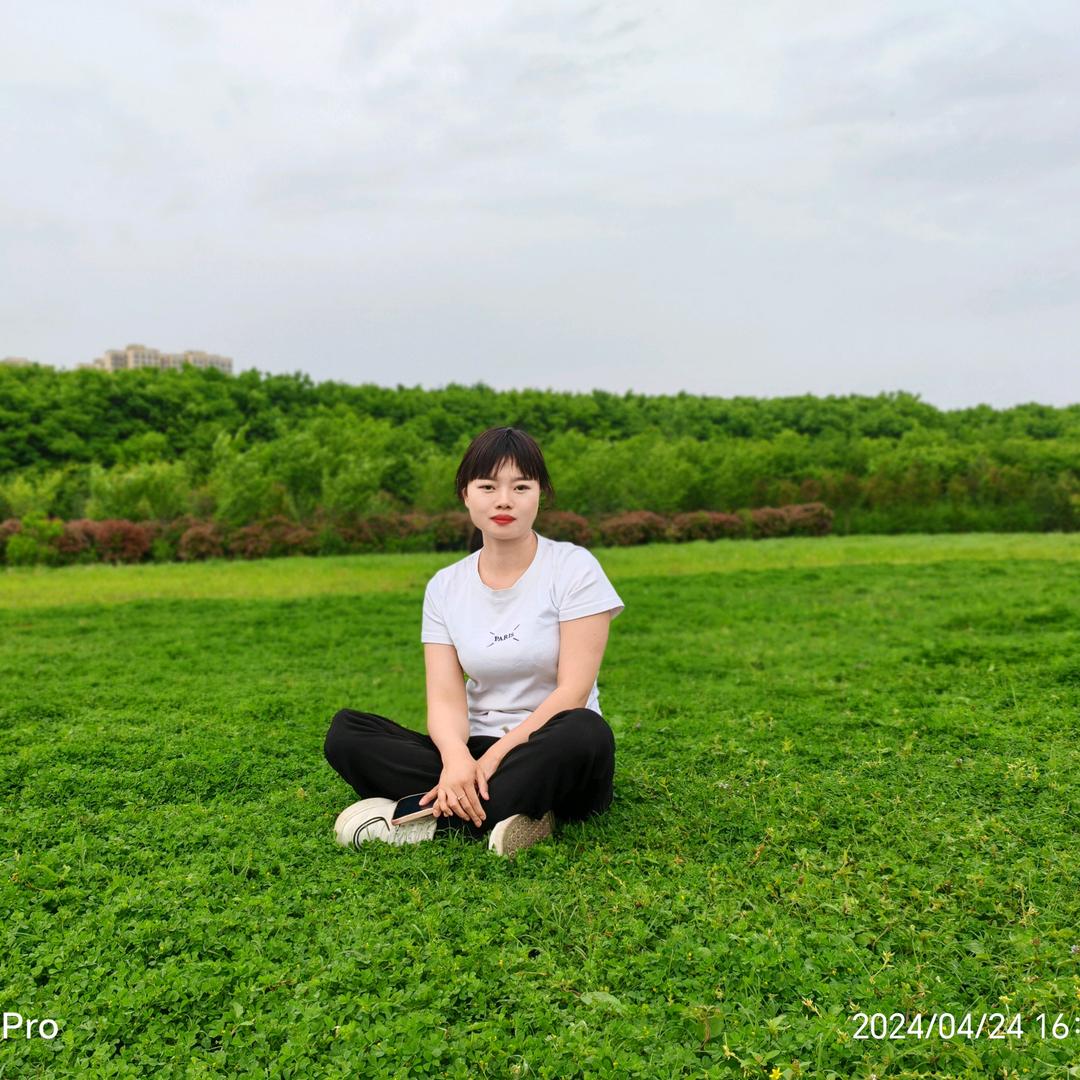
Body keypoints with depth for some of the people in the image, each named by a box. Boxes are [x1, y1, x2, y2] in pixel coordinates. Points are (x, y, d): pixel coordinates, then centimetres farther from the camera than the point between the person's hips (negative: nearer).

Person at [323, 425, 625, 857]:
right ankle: (499, 817, -28)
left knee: (586, 732, -38)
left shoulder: (574, 567, -6)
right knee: (346, 731, -16)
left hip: (550, 759, -3)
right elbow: (445, 696, -6)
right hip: (475, 750, 3)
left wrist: (496, 756, -22)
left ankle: (434, 820, -28)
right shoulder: (444, 586, 4)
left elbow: (573, 690, -13)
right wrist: (456, 757, -28)